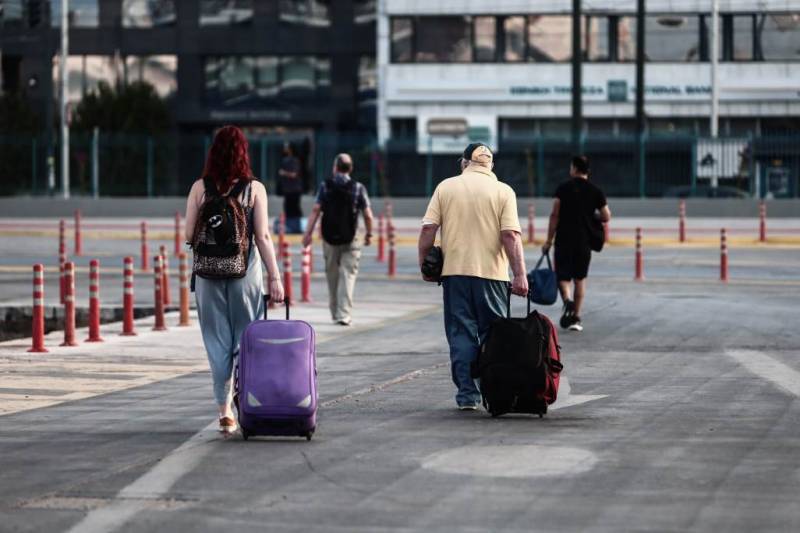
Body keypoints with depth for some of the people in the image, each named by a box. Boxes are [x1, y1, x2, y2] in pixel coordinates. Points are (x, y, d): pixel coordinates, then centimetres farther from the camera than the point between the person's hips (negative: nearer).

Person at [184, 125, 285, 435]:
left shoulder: (200, 188, -2)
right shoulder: (254, 189, -6)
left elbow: (189, 236, -1)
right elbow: (262, 237, -8)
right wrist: (274, 277, -3)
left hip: (209, 273, 1)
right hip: (245, 272, -1)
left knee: (218, 342, 7)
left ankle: (224, 411, 5)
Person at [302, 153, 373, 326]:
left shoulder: (325, 186, 0)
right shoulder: (358, 188, -1)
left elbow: (316, 210, -6)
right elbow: (368, 215, -2)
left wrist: (308, 233, -5)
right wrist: (369, 234, 13)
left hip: (329, 238, 2)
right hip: (350, 240, -2)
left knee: (332, 275, 14)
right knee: (348, 275, -2)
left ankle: (335, 312, 24)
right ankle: (344, 314, -12)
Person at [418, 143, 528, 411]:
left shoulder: (445, 187, 4)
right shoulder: (503, 191, -1)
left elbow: (428, 229, -1)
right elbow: (510, 235, -9)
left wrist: (424, 264, 9)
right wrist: (520, 275, -11)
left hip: (454, 270, 1)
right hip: (491, 272, -1)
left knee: (461, 335, 5)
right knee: (492, 335, 10)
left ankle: (467, 394, 0)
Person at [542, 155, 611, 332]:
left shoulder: (563, 188, -3)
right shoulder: (595, 191, 2)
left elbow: (554, 216, -6)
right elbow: (606, 217, 1)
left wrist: (549, 240, -1)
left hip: (564, 240, -2)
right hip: (584, 242, 2)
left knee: (563, 276, 5)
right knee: (580, 278, 12)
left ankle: (567, 300, -25)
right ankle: (576, 317, 11)